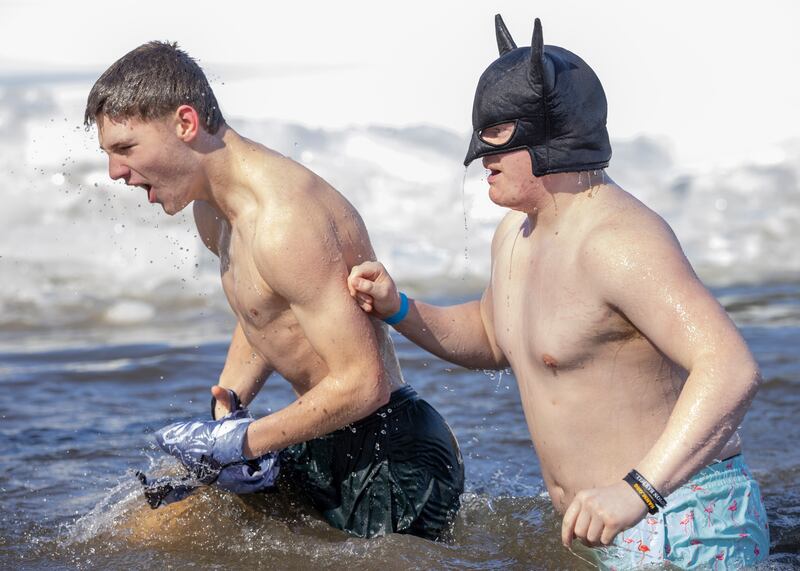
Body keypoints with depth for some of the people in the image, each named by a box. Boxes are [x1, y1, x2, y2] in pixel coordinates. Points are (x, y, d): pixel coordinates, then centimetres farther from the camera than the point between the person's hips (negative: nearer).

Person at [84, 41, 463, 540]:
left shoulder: (285, 219, -26)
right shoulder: (212, 211, 7)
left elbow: (362, 384, -27)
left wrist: (244, 442, -16)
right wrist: (224, 412, 6)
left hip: (389, 456, -10)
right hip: (322, 450, 10)